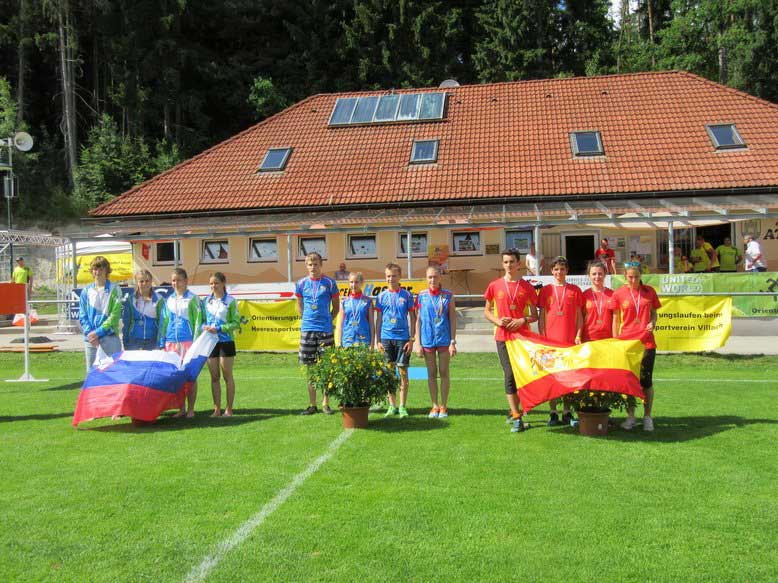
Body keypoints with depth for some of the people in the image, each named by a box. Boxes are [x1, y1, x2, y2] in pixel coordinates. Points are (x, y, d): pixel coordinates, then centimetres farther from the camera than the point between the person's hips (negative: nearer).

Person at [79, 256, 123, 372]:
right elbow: (82, 315, 7)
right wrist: (89, 332, -8)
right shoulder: (86, 291, 9)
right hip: (90, 338, 3)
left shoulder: (114, 290, -1)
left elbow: (115, 315, -8)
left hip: (110, 337, -3)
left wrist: (98, 332, -13)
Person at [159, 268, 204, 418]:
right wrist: (162, 343, 8)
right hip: (171, 342, 4)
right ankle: (181, 409, 14)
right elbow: (163, 322, 15)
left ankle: (190, 409, 6)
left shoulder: (193, 299, 0)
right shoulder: (168, 300, 13)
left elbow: (198, 321, -3)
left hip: (188, 341, -4)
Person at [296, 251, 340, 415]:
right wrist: (308, 320, 9)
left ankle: (325, 403, 10)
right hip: (307, 330, 2)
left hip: (325, 330, -2)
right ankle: (312, 404, 13)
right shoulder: (301, 284, 7)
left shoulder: (330, 283, 0)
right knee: (310, 367, 5)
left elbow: (336, 307, 8)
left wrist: (327, 320, 3)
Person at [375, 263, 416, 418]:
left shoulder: (407, 295, 2)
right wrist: (377, 340, 2)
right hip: (386, 337, 2)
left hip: (402, 337, -2)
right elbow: (378, 319, 9)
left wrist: (411, 339, -2)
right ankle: (392, 405, 15)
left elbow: (412, 318, 4)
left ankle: (402, 406, 8)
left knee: (403, 371, 0)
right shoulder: (382, 296, 6)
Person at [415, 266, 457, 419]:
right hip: (427, 340, 1)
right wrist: (418, 343, 0)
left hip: (444, 339, -1)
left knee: (444, 373, 5)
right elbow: (418, 320, 4)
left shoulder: (448, 295, 0)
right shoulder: (421, 296, 2)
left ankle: (443, 406, 14)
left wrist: (453, 342, -4)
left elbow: (453, 319, 1)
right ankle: (435, 406, 17)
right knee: (431, 373, 8)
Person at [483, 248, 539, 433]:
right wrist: (498, 321, -8)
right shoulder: (495, 286, 3)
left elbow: (535, 315, 7)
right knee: (509, 374, -6)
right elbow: (487, 312, 11)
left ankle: (515, 410, 25)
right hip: (503, 337, -1)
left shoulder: (527, 287, 3)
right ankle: (516, 417, -3)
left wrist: (523, 320, -13)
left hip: (522, 336, 1)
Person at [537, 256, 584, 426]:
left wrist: (578, 335, -4)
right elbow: (541, 316, 7)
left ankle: (567, 412, 13)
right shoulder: (546, 290, 7)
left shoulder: (575, 290, 6)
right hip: (550, 340, 0)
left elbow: (579, 316, 7)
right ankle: (553, 412, 11)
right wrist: (542, 337, -1)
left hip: (570, 340, 0)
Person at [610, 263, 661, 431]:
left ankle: (647, 417, 16)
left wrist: (652, 323, -9)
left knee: (646, 380, 3)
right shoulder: (618, 294, 1)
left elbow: (653, 313, 13)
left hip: (646, 342, 1)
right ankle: (630, 417, 16)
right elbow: (616, 320, 5)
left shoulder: (649, 291, 5)